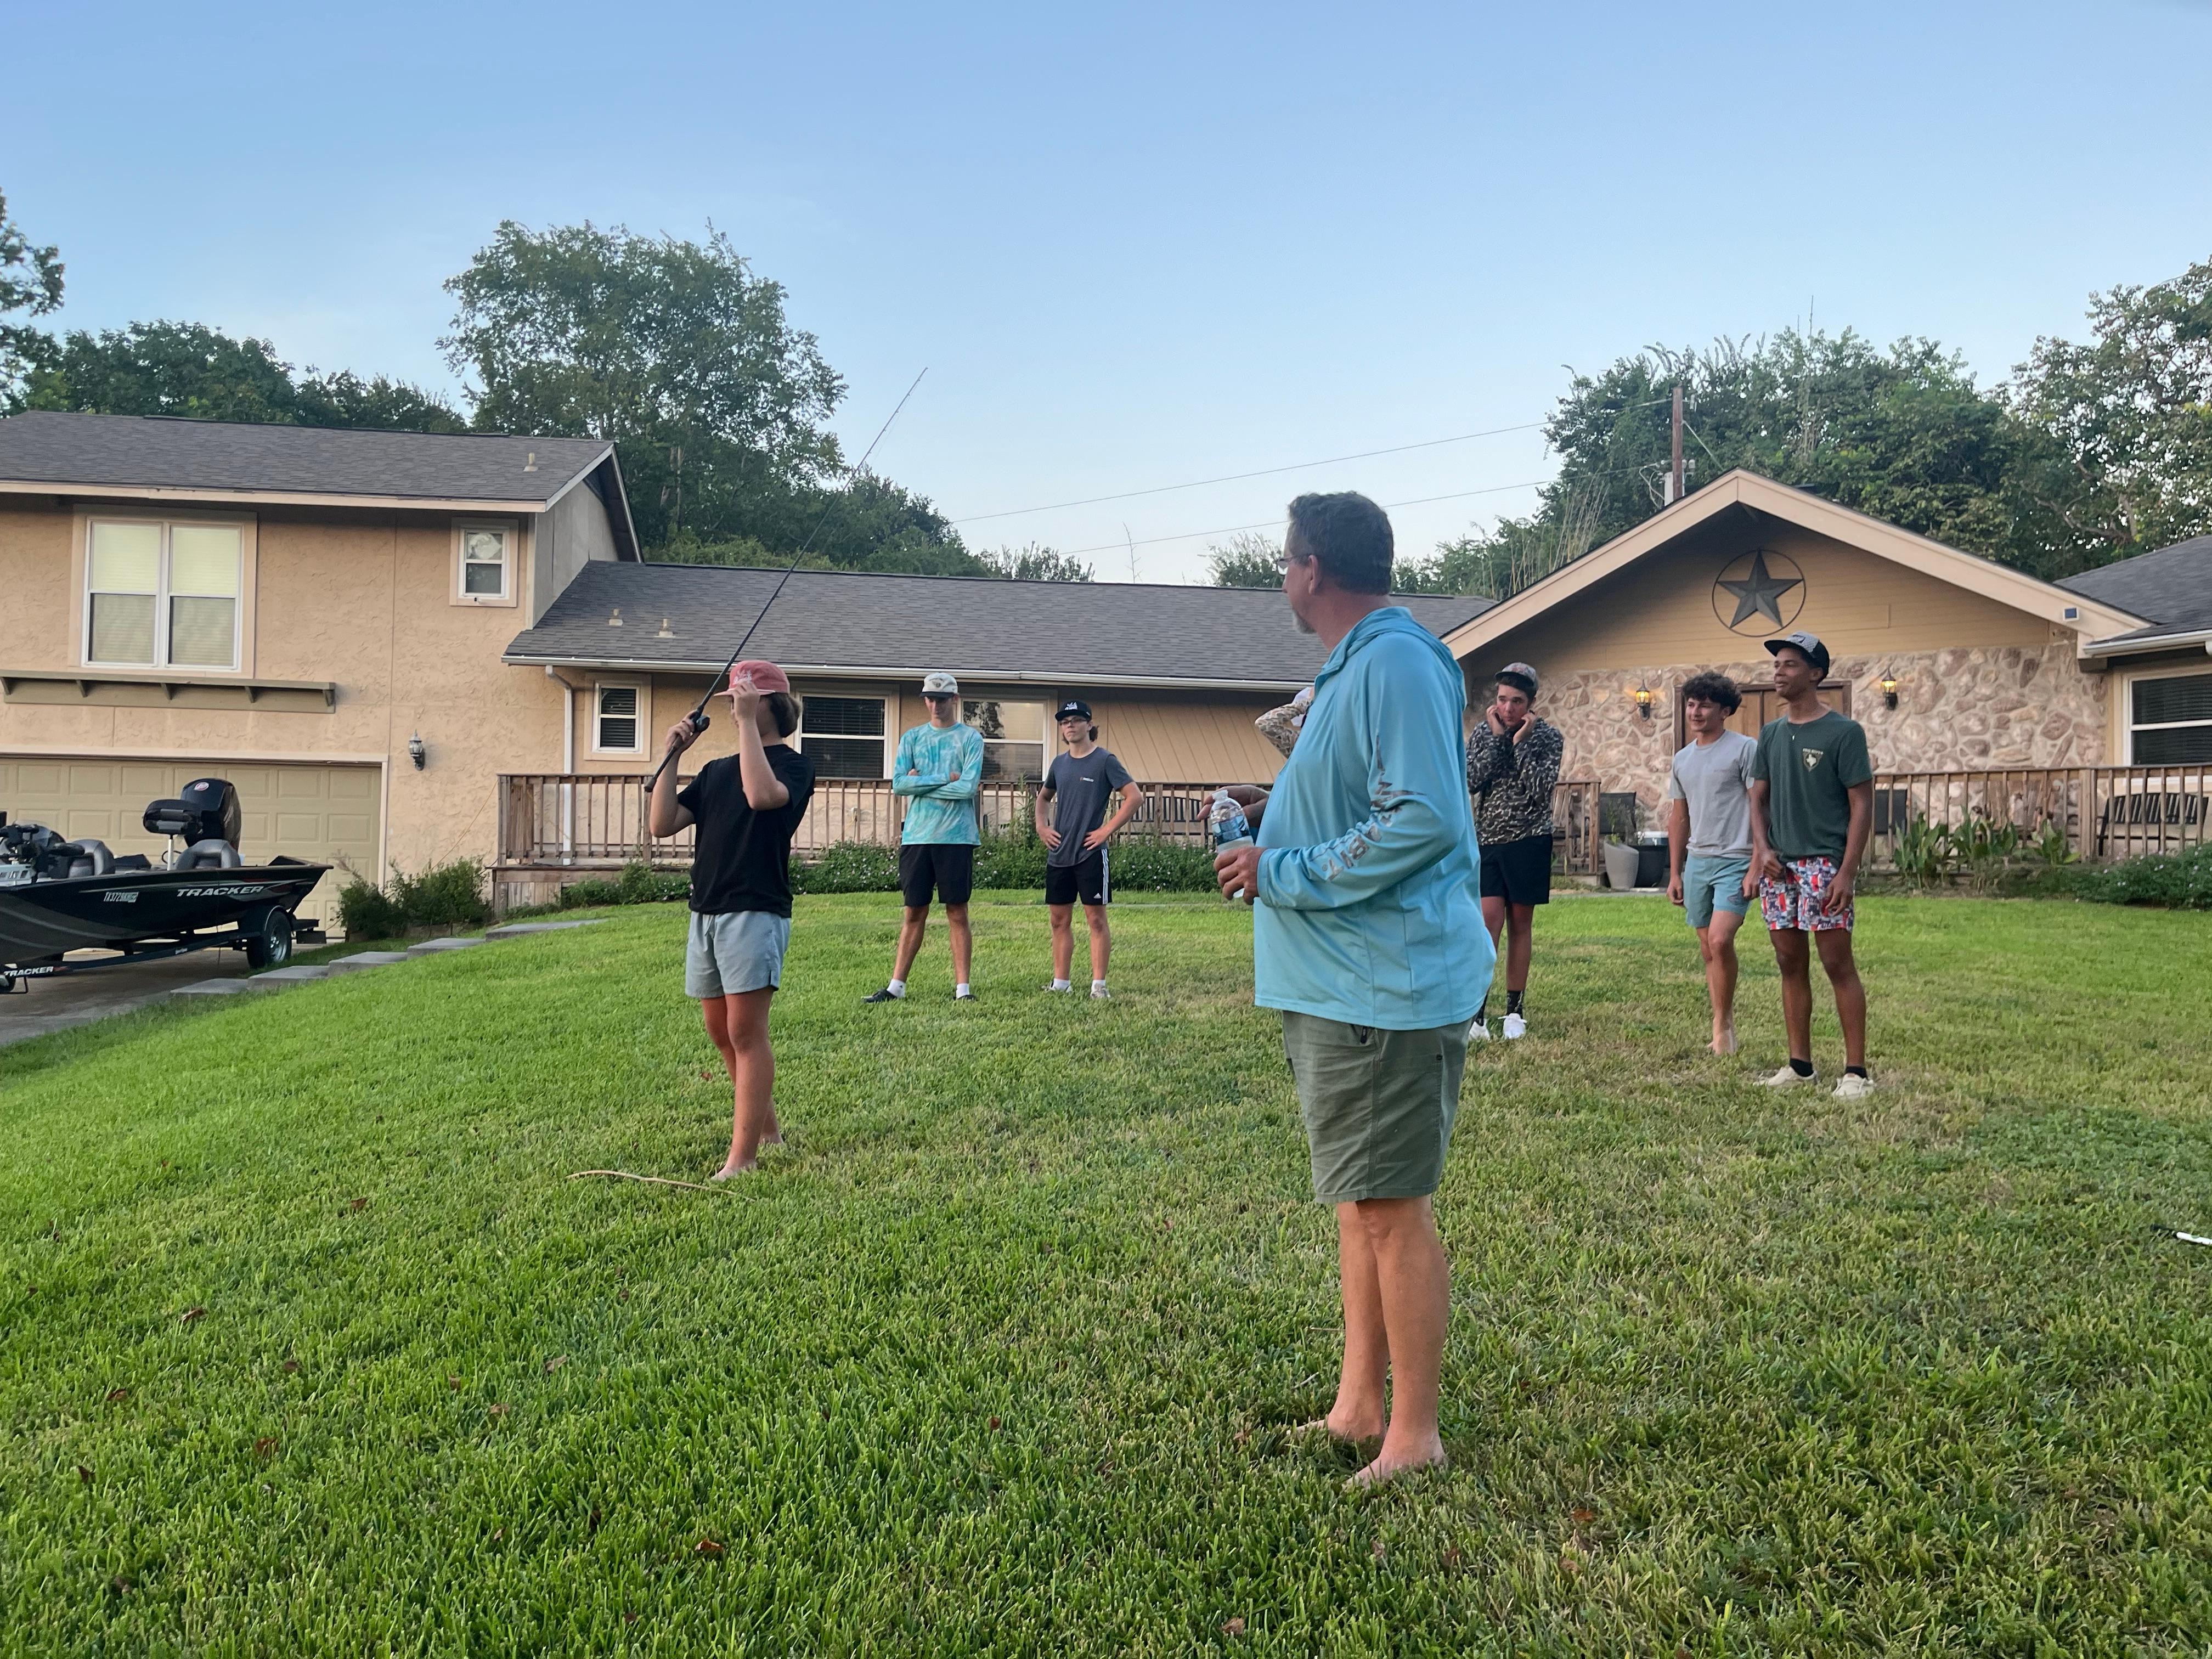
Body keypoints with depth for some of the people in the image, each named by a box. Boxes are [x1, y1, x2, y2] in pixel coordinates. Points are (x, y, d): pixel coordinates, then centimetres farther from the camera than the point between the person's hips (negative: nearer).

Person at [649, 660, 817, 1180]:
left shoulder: (793, 765, -3)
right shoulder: (716, 770, 17)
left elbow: (761, 795, -27)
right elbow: (661, 824, 8)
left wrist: (748, 723, -20)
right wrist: (671, 756, 1)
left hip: (756, 913, -8)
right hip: (705, 913, 8)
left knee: (746, 1033, -8)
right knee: (721, 1033, 13)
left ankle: (741, 1159, -4)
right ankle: (768, 1129, 28)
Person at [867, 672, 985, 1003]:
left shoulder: (970, 738, 3)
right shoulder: (912, 738, 12)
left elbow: (968, 787, -11)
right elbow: (898, 784, -1)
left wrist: (921, 784, -5)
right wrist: (947, 779, -7)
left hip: (956, 838, -3)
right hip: (917, 837, 3)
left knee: (957, 914, 1)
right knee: (914, 914, 7)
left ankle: (963, 988, 4)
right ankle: (896, 986, 11)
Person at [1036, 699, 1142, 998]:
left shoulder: (1104, 761, -5)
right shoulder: (1059, 763, 12)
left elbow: (1135, 797, -10)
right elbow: (1044, 797, 29)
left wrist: (1107, 830, -12)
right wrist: (1041, 827, 12)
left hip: (1090, 853, -6)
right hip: (1058, 853, 6)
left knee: (1096, 918, -2)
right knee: (1059, 919, 8)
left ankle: (1099, 984, 1)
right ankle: (1060, 982, 15)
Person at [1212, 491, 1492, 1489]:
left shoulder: (1395, 664, -16)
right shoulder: (1353, 665, 17)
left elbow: (1425, 818, -26)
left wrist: (1284, 872, -20)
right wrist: (1281, 815, 12)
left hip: (1386, 986, -11)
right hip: (1339, 984, 11)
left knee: (1392, 1210, 0)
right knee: (1359, 1203, 17)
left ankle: (1414, 1438, 16)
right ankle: (1358, 1408, 30)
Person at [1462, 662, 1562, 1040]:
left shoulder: (1548, 736, -3)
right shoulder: (1483, 731, 4)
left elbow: (1540, 790, -15)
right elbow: (1471, 782, -9)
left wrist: (1521, 742, -14)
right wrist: (1497, 738, -11)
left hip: (1528, 841, -1)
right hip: (1487, 839, 1)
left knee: (1520, 924, 5)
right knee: (1488, 920, -8)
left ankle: (1515, 1010, 15)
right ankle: (1477, 1011, -8)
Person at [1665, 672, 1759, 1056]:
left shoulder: (1745, 749, -5)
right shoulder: (1682, 759, 13)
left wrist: (1756, 867, -14)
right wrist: (1674, 873, 16)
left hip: (1734, 861, -6)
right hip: (1696, 862, 7)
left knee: (1720, 940, -20)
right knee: (1708, 950, 10)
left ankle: (1724, 1022, -3)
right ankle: (1722, 1028, 19)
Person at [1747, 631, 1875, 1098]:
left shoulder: (1843, 732, -5)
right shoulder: (1771, 733, 12)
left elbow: (1862, 804, -8)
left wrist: (1847, 872, -15)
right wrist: (1763, 848, -3)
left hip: (1823, 864, -6)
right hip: (1778, 867, 6)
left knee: (1837, 963, -5)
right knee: (1790, 964, 9)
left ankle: (1855, 1070, 1)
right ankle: (1799, 1064, 18)